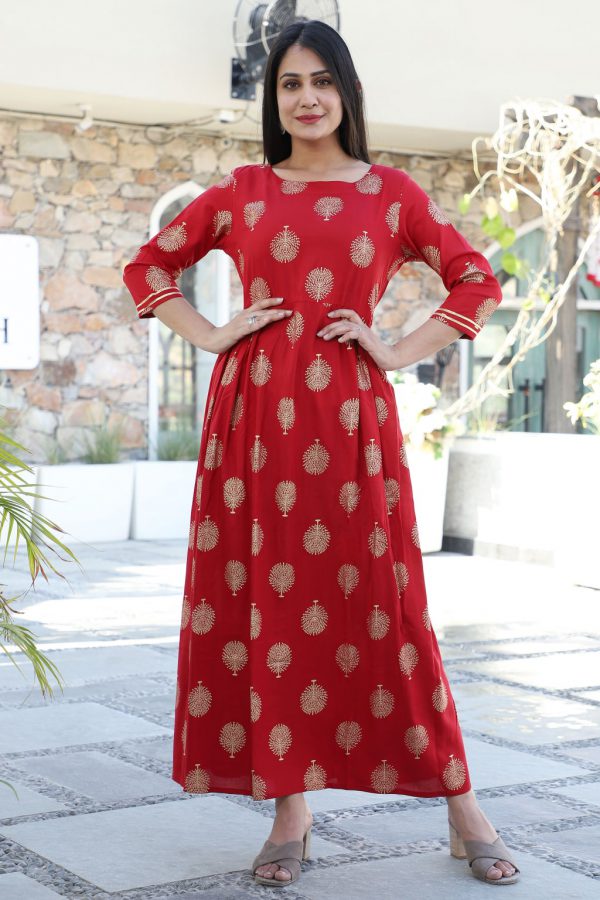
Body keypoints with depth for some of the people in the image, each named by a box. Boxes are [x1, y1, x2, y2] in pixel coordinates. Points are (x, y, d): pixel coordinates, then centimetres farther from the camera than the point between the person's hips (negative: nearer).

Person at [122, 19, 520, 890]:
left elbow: (477, 282, 11)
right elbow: (148, 267, 18)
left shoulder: (392, 192, 7)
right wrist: (210, 335, 5)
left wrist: (400, 352, 1)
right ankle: (290, 815, 12)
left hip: (351, 417, -1)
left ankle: (462, 809, 10)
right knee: (267, 606, 1)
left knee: (376, 604, -1)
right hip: (253, 413, 2)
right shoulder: (240, 191, 10)